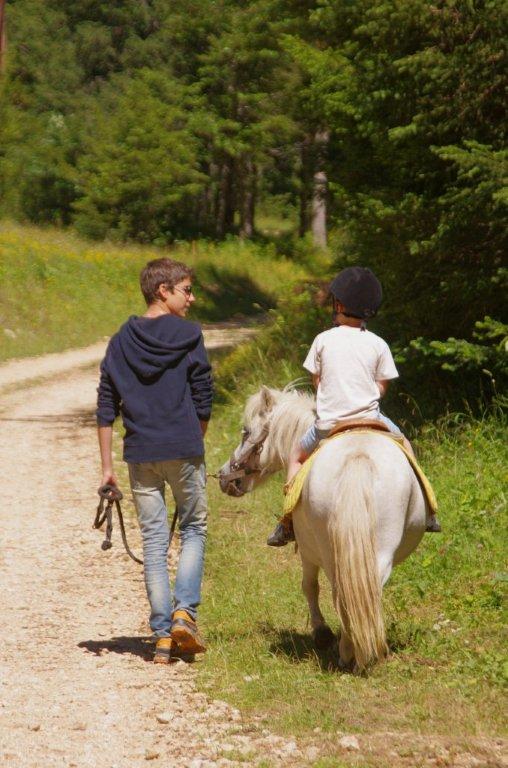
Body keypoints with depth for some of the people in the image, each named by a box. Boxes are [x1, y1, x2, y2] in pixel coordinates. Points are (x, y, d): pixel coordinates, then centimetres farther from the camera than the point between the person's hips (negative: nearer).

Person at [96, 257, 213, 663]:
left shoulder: (121, 341, 6)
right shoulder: (189, 335, -6)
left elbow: (106, 409, 5)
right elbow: (204, 402, -4)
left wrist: (107, 465, 8)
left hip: (140, 455, 3)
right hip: (184, 451, -3)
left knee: (154, 541, 7)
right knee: (194, 528, 14)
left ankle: (163, 635, 6)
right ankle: (184, 611, -2)